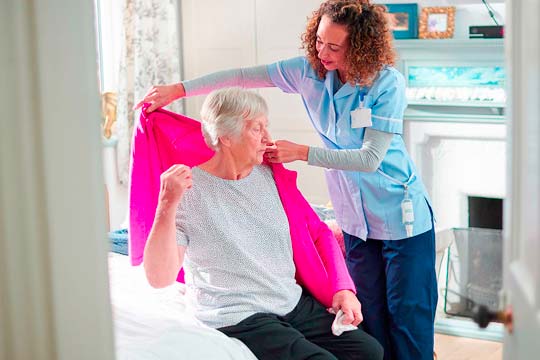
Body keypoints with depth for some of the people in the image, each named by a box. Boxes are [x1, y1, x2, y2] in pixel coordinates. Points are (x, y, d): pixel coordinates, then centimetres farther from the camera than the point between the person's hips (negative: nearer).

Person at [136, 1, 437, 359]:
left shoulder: (388, 83, -19)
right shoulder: (311, 70, -6)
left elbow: (370, 159, -21)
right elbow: (245, 76, -5)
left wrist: (302, 152, -22)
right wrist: (178, 89, -9)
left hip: (402, 216, -5)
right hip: (356, 218, 5)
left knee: (407, 312, 0)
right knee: (370, 310, 11)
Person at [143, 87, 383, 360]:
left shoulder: (271, 174, 8)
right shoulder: (188, 190, -10)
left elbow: (318, 233, 17)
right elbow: (159, 278, -19)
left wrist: (343, 288, 2)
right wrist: (167, 206, -32)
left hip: (296, 304, 6)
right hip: (238, 320, -6)